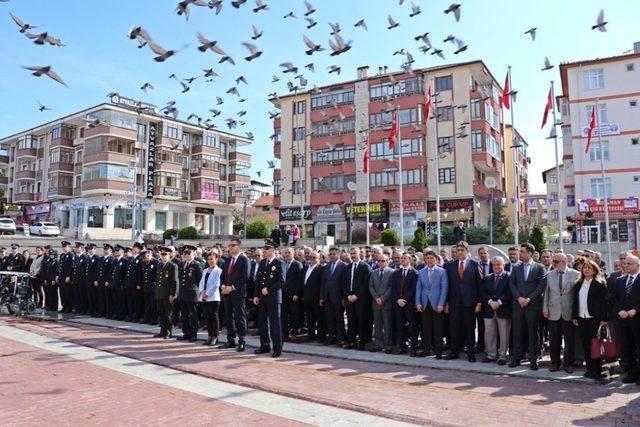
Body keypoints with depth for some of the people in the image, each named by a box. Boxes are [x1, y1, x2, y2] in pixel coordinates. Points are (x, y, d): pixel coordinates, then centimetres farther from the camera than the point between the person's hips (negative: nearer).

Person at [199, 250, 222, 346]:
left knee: (214, 316, -2)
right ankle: (210, 336, 17)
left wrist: (207, 293, -13)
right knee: (207, 317, 9)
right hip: (204, 298, 7)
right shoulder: (205, 270, 17)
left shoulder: (218, 271, -5)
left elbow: (216, 284, -12)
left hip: (213, 297, -7)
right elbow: (201, 282, 13)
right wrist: (201, 292, -4)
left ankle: (215, 337, 4)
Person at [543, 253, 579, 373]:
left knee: (569, 340, 5)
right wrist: (545, 309, 3)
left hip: (569, 312, -2)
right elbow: (546, 292, 8)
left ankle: (568, 363, 19)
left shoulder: (575, 274, -3)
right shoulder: (549, 275, 6)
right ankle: (555, 362, 21)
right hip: (553, 312, 2)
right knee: (554, 340, 8)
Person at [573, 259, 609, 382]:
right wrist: (574, 316, 9)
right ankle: (589, 369, 14)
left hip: (595, 318, -5)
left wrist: (604, 318, -12)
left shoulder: (600, 283, -3)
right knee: (585, 344, 6)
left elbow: (604, 301, -8)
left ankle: (597, 371, 7)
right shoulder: (578, 284, 12)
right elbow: (575, 301, 13)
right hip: (582, 318, 5)